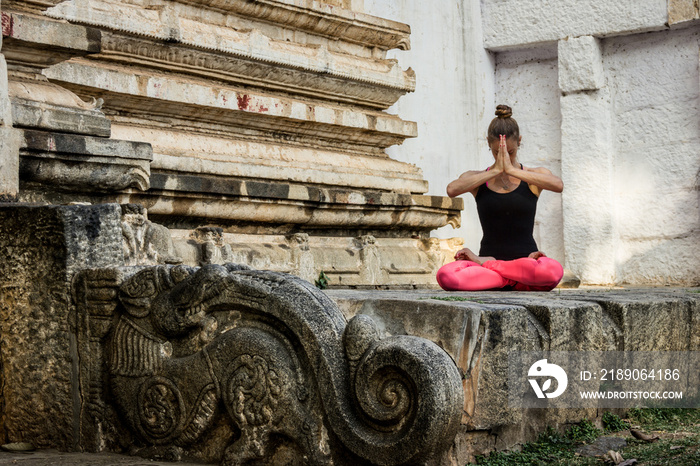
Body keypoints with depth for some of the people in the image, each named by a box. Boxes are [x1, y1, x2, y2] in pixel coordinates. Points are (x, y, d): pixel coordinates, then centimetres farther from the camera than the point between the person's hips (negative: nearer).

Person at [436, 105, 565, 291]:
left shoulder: (533, 176, 9)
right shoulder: (477, 179, 11)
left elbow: (558, 185, -16)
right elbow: (452, 189, -13)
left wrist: (512, 170, -18)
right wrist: (495, 171, -15)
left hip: (525, 258, 0)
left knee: (554, 271, -38)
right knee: (445, 276, -32)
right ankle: (519, 278, -19)